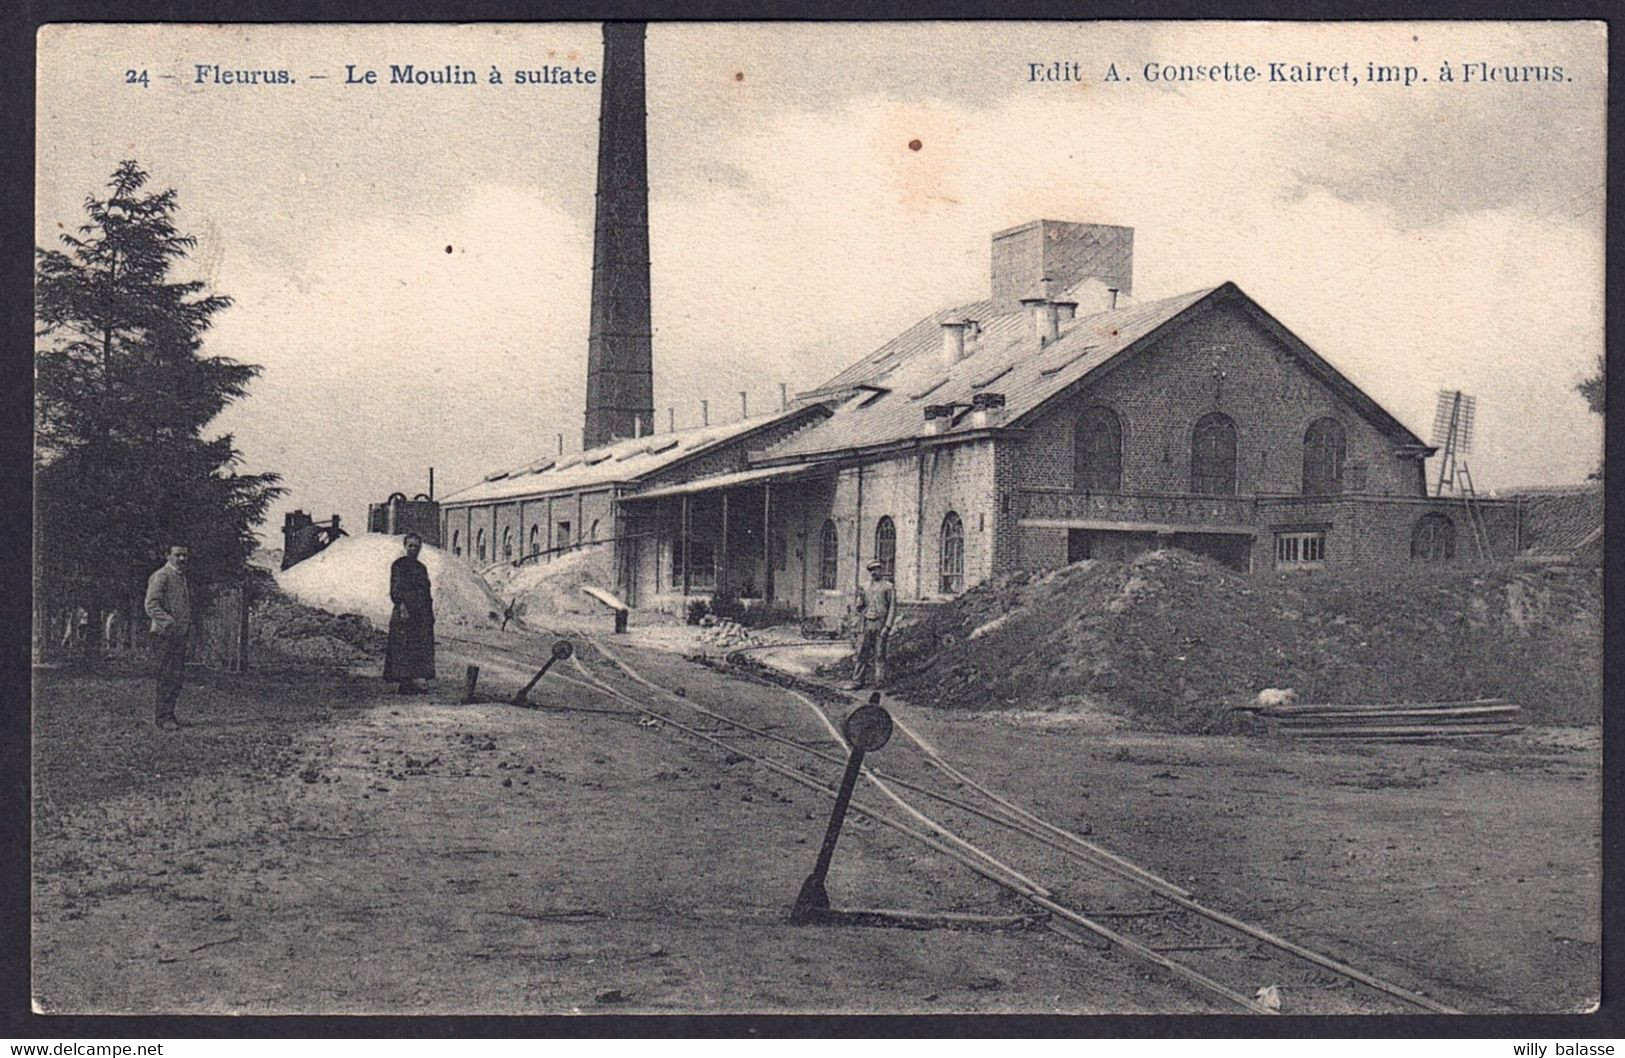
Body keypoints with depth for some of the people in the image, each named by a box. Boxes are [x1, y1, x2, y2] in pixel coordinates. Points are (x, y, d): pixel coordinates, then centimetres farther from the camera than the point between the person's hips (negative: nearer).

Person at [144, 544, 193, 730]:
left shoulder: (184, 579, 19)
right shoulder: (161, 576, -7)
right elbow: (152, 605, -15)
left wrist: (189, 634, 17)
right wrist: (168, 622, -25)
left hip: (180, 636, 8)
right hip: (164, 634, -8)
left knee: (176, 677, 9)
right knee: (164, 677, -6)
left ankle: (169, 714, 15)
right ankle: (162, 717, -4)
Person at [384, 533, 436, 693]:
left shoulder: (421, 567, 18)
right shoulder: (399, 565, -3)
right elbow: (395, 589, -11)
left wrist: (430, 613, 15)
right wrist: (401, 606, -23)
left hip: (422, 614, 7)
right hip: (405, 612, -7)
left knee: (420, 648, 4)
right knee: (404, 647, -8)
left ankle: (410, 681, 8)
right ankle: (404, 682, -8)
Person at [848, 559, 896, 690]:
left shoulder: (888, 587, 1)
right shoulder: (867, 588, 16)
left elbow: (892, 608, -4)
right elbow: (860, 608, 18)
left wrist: (888, 626, -13)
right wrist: (860, 597, -2)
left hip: (880, 624, -4)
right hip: (866, 624, 5)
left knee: (879, 654, -2)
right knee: (861, 654, 0)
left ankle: (880, 682, 2)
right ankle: (857, 682, 1)